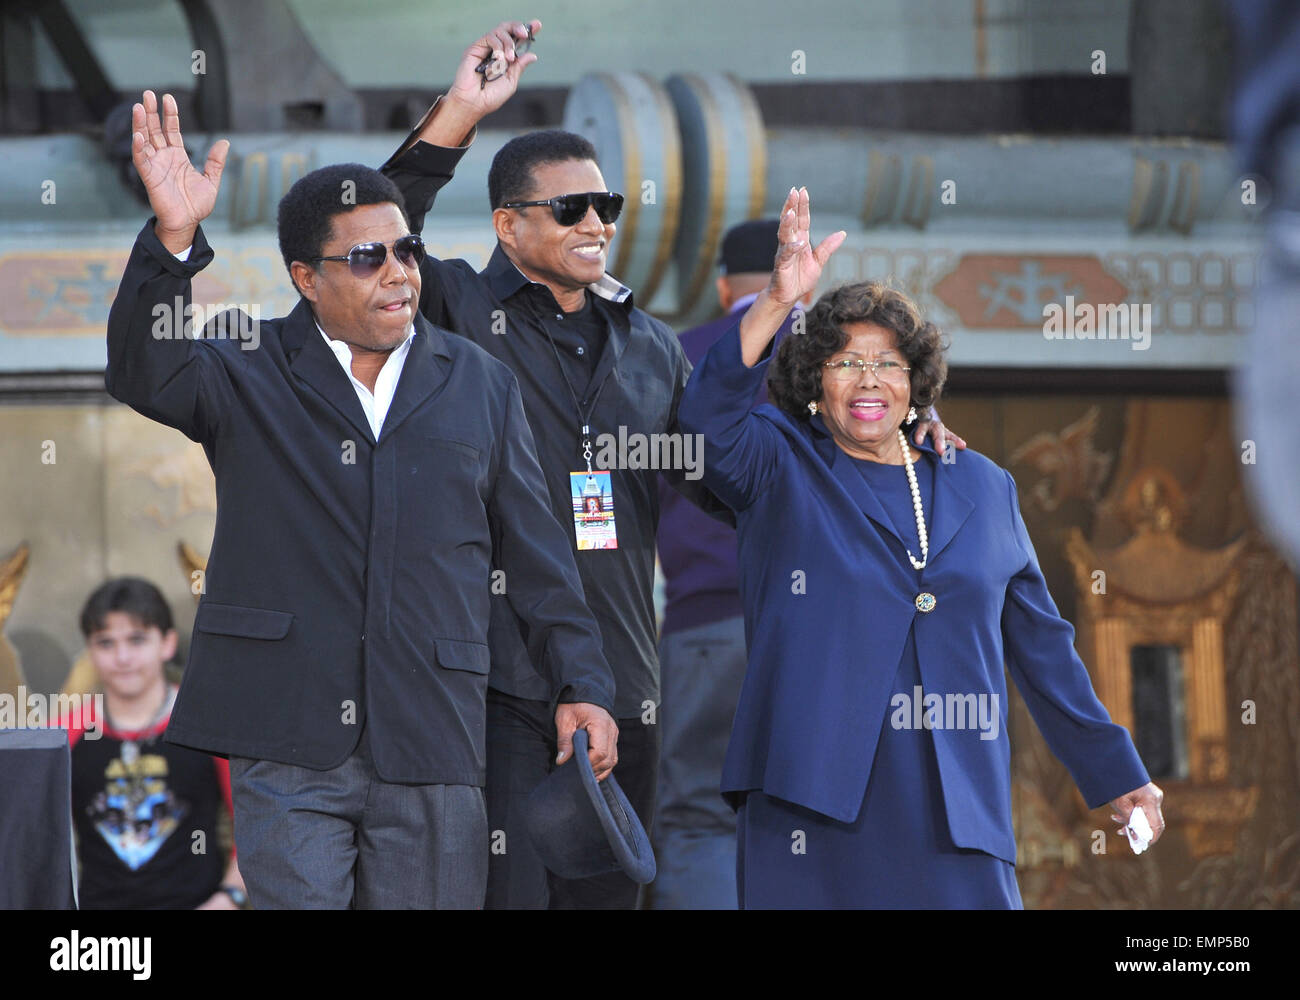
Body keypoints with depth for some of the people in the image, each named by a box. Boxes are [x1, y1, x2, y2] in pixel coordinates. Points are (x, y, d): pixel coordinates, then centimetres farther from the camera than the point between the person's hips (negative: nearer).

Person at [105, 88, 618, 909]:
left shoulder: (480, 385, 14)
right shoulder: (250, 374, 7)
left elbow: (536, 553, 16)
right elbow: (147, 373, -14)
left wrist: (582, 684, 10)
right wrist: (174, 241, -29)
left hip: (433, 748, 2)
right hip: (288, 748, -2)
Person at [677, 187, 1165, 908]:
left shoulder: (980, 487, 18)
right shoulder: (781, 469, 10)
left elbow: (1040, 645, 22)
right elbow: (709, 420, -13)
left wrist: (1116, 774, 22)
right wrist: (778, 301, -26)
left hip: (952, 810, 2)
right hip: (815, 795, -2)